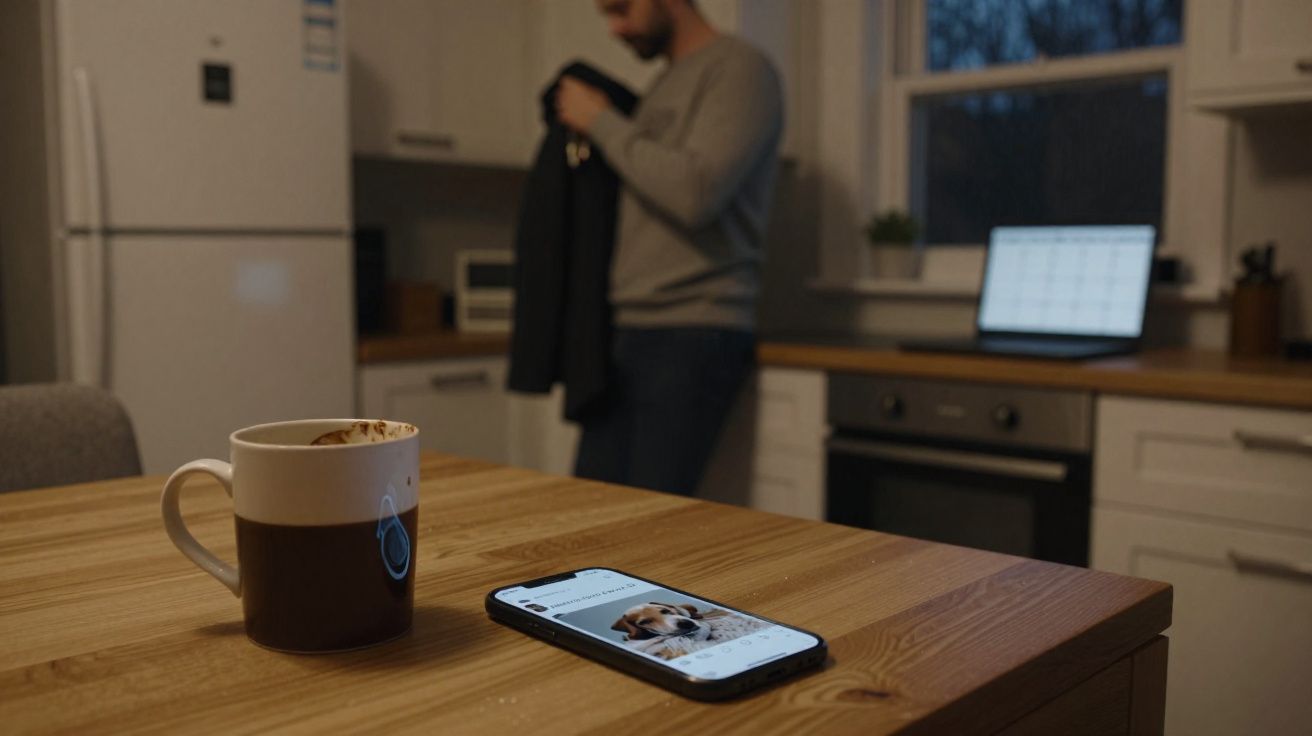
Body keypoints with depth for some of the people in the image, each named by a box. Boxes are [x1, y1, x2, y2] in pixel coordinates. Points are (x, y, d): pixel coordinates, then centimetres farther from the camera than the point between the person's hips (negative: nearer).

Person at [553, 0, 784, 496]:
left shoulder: (739, 70, -5)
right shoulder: (664, 86, 20)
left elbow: (695, 193, -19)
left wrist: (602, 124, -7)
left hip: (695, 332, -8)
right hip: (626, 328, 8)